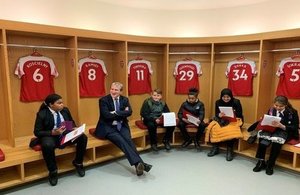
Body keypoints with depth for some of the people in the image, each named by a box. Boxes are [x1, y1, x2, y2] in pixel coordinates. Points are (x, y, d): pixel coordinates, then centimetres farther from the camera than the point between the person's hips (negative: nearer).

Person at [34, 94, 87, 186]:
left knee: (83, 137, -20)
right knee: (47, 145, -40)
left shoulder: (65, 110, 3)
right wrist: (53, 132, -25)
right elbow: (37, 132, -11)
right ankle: (53, 171, -14)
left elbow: (72, 124, 13)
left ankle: (78, 163, 4)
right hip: (50, 136, -4)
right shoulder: (42, 114, -11)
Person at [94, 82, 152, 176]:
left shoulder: (125, 99, 8)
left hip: (121, 126, 4)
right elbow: (106, 115, -16)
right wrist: (122, 113, -11)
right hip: (108, 127, -3)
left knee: (128, 139, -25)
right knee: (120, 140, -28)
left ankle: (138, 164, -29)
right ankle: (139, 162, -34)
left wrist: (115, 113, -16)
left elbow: (129, 112, -7)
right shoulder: (103, 100, -4)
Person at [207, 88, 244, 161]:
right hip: (222, 121, 3)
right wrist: (219, 115, -23)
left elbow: (240, 115, -7)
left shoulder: (236, 102, -5)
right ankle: (215, 147, -12)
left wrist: (233, 114, -28)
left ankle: (230, 150, -22)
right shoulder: (218, 102, 3)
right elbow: (216, 114, 1)